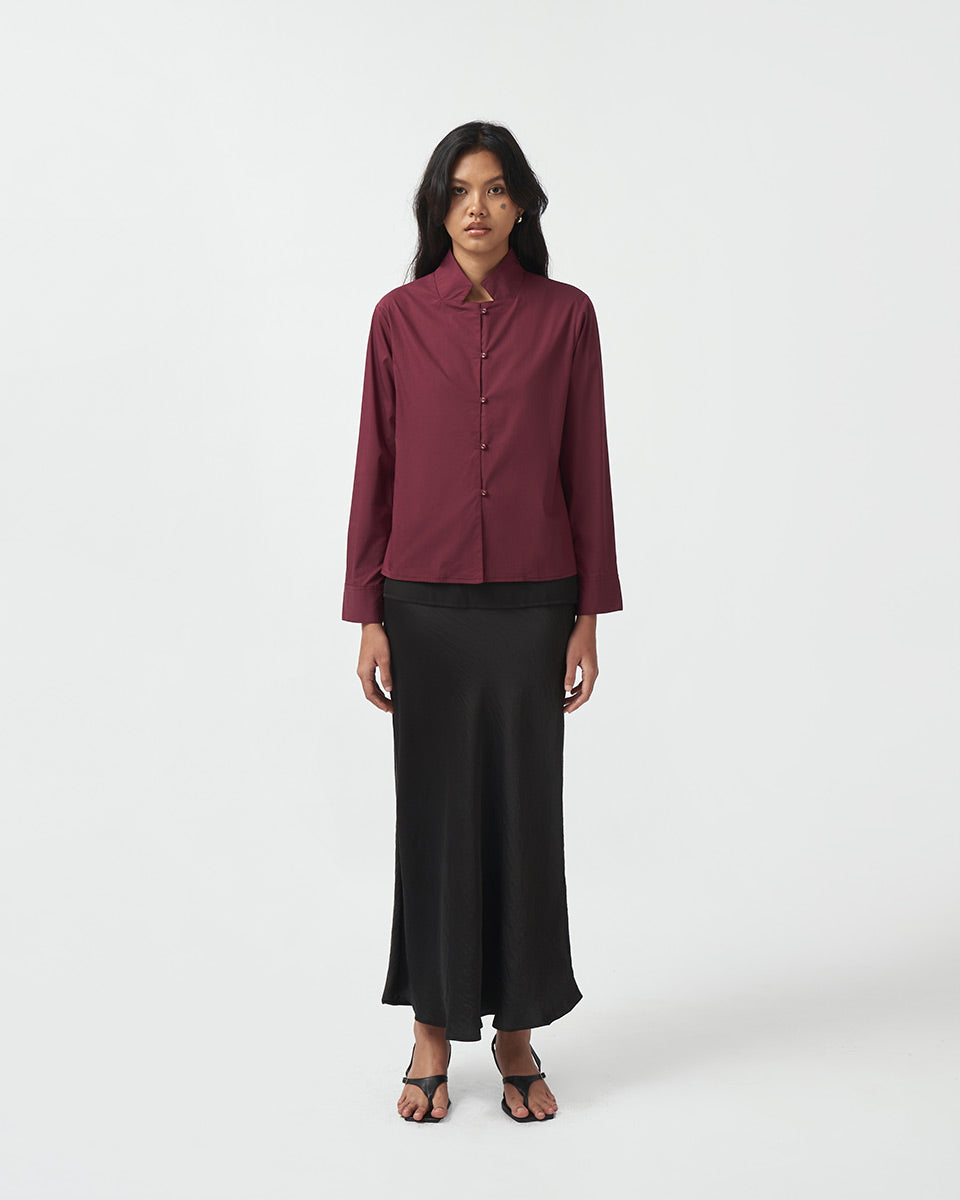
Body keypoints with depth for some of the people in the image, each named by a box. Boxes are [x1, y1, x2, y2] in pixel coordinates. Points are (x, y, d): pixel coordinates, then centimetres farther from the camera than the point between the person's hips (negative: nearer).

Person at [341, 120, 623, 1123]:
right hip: (426, 601, 0)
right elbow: (376, 469, 2)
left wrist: (589, 615, -2)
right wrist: (368, 615, -2)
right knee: (434, 812, 7)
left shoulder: (565, 315, 1)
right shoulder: (400, 317, 2)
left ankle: (518, 1034, 22)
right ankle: (433, 1032, 22)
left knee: (524, 810, 7)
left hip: (531, 601, 0)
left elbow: (586, 468, 2)